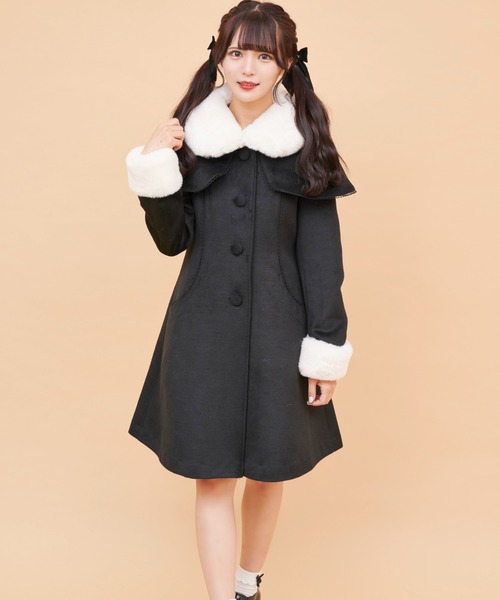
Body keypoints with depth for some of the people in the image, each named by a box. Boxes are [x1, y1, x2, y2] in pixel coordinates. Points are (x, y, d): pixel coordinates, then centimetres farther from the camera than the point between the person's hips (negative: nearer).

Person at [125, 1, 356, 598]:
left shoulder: (305, 143, -4)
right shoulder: (193, 135, 0)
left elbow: (321, 253, -3)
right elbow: (172, 240, 3)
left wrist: (326, 348, -6)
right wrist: (153, 171, -12)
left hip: (277, 331, 0)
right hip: (204, 328, 0)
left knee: (270, 469, 14)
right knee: (212, 475, 3)